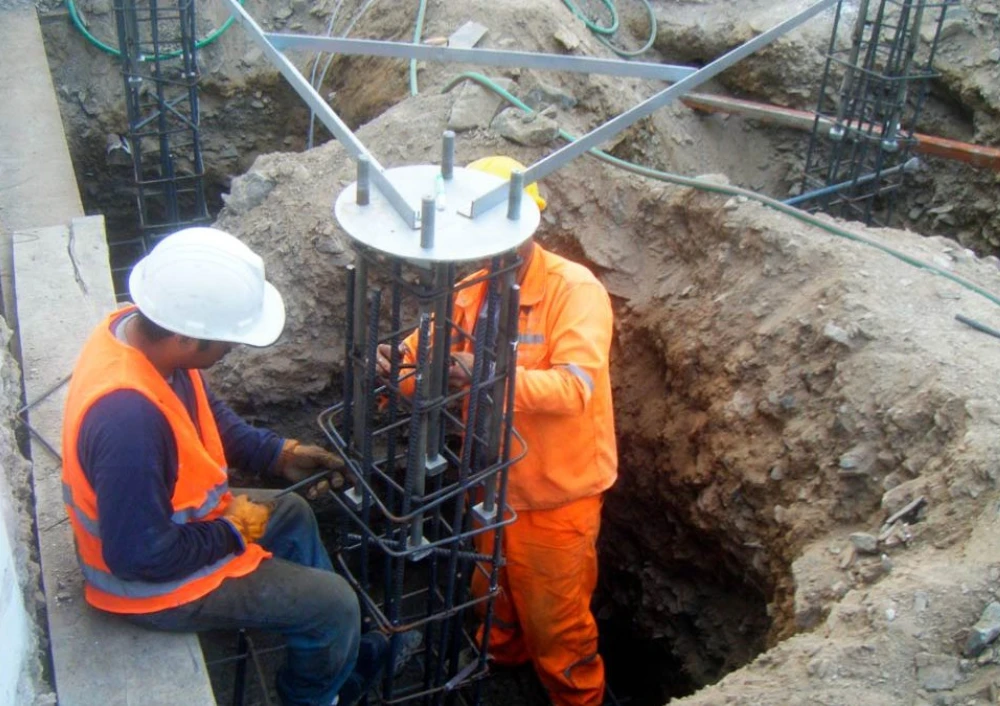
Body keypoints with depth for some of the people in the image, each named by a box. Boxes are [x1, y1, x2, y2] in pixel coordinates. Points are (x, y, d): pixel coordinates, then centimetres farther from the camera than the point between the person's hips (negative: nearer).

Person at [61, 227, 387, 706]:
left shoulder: (137, 328, -12)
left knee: (292, 515, 26)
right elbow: (140, 555, -32)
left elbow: (204, 414, 7)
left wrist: (276, 454, 0)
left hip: (157, 523, 9)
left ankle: (334, 656, 44)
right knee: (334, 604, -1)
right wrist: (233, 533, -17)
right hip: (153, 581, -9)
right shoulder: (129, 418, -40)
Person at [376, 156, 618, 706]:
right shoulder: (471, 291, -2)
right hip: (492, 484, 6)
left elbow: (574, 387, -33)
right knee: (493, 595, 28)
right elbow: (422, 352, 1)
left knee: (556, 620, 13)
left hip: (555, 494, -6)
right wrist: (393, 360, -24)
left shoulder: (575, 290, -22)